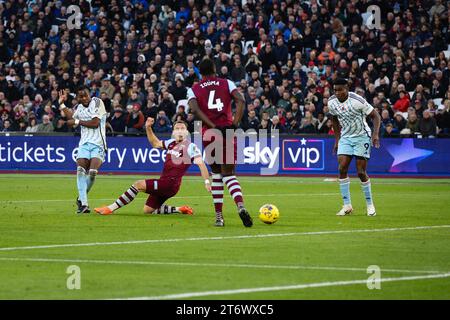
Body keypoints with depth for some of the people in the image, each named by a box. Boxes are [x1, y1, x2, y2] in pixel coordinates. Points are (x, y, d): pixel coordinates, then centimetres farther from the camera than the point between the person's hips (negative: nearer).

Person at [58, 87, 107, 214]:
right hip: (84, 143, 5)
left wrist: (77, 122, -5)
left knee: (93, 172, -21)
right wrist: (62, 104, 27)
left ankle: (81, 198, 2)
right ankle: (84, 203, -17)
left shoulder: (97, 102, -5)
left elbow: (95, 123, -13)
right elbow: (71, 118, 33)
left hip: (98, 144, -5)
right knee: (80, 170, -15)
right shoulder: (80, 107, 13)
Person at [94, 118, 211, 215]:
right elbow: (155, 143, 30)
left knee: (139, 184, -17)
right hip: (163, 182, 9)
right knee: (147, 210, 11)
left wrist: (207, 181, -28)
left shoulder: (190, 147, -8)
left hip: (170, 184, -9)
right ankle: (181, 209, 17)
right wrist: (148, 128, 16)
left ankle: (110, 208, -13)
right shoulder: (171, 143, 14)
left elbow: (201, 164, -17)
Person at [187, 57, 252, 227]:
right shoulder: (227, 83, 10)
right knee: (228, 174, 2)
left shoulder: (194, 90, 9)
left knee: (216, 172, 17)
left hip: (209, 134, 0)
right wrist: (235, 124, -10)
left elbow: (195, 109, -11)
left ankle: (219, 215, 11)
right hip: (228, 131, 0)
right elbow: (241, 100, -7)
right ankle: (240, 206, -26)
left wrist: (213, 126, -13)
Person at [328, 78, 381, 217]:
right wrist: (337, 140, 13)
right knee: (342, 168, -11)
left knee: (361, 172, -7)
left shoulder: (357, 100, -22)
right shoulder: (332, 102, -5)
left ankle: (370, 205, 9)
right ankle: (347, 205, -5)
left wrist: (376, 134, -27)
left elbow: (375, 116, -15)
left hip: (362, 137, -5)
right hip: (345, 137, 5)